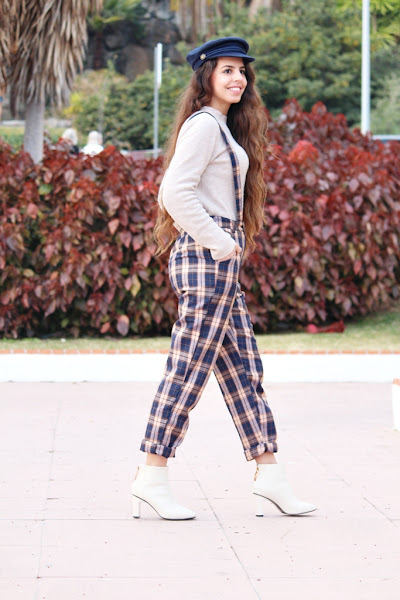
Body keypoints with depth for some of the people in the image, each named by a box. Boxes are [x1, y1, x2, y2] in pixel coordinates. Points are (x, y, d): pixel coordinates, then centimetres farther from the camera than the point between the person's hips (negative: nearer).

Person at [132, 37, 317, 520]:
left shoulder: (223, 128, 19)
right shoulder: (203, 124, -10)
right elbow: (176, 193, -20)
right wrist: (218, 242, -16)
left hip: (219, 262, 10)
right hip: (206, 261, -10)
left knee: (243, 369, 9)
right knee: (188, 369, -7)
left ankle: (269, 475, 13)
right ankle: (151, 478, -2)